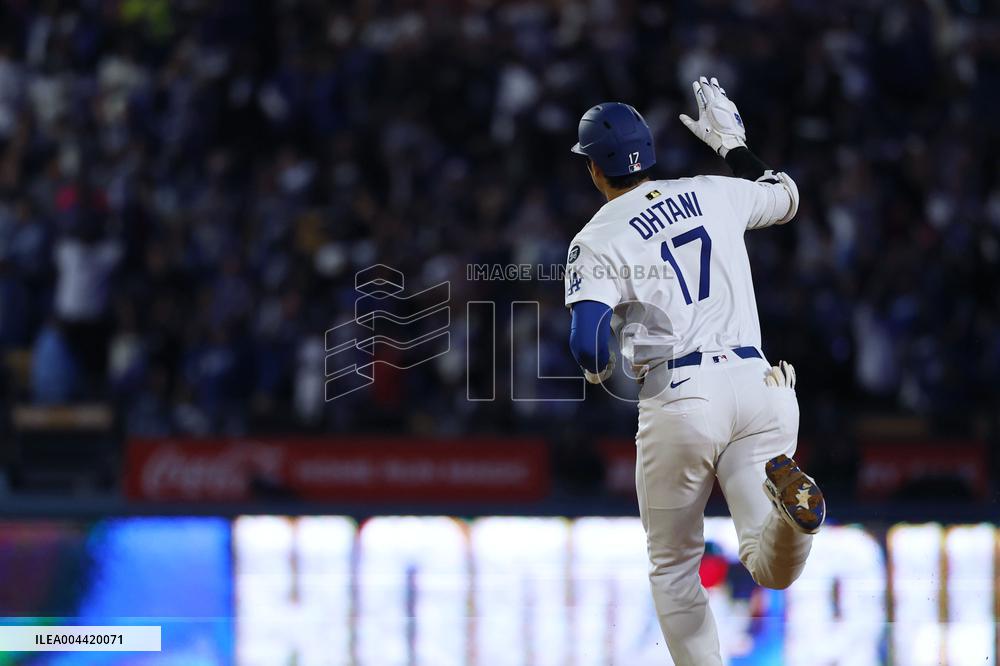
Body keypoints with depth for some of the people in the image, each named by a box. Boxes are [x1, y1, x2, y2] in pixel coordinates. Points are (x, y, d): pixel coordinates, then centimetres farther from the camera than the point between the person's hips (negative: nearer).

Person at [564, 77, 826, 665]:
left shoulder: (597, 241, -2)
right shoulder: (714, 194, 12)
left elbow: (588, 345, -13)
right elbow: (787, 197, 32)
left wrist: (601, 373, 11)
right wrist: (733, 142, 46)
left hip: (679, 397, -3)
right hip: (755, 383, 3)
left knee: (674, 569, 14)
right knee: (774, 570, 0)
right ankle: (788, 500, -32)